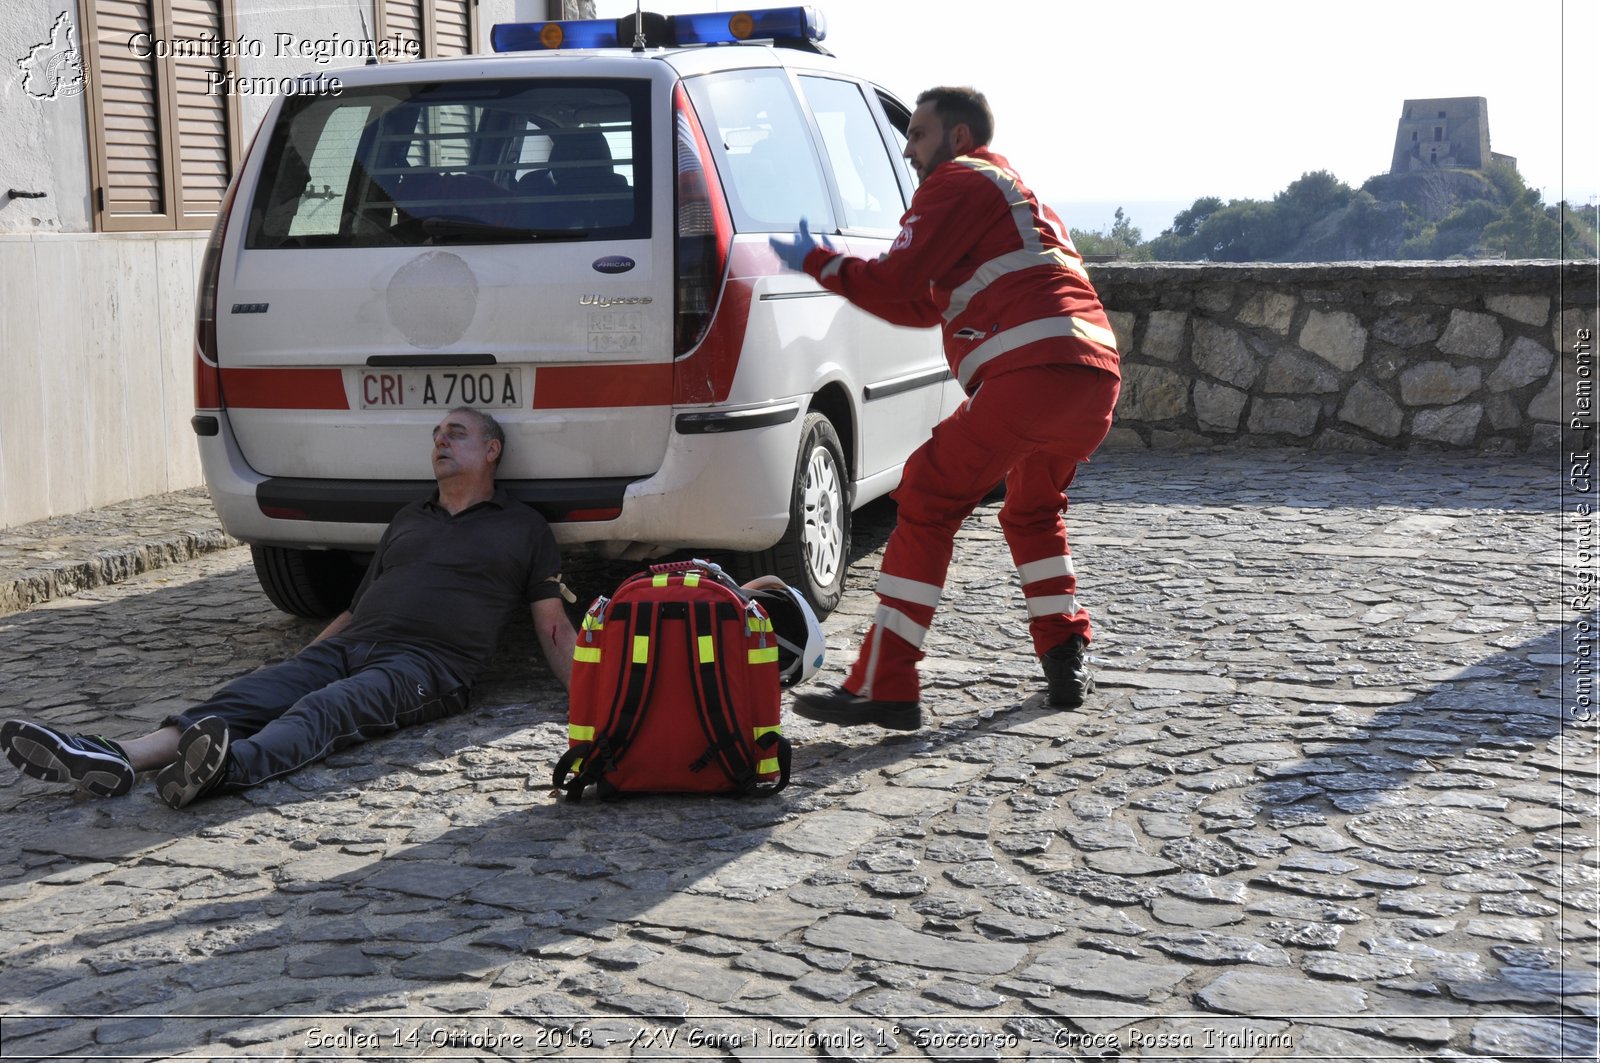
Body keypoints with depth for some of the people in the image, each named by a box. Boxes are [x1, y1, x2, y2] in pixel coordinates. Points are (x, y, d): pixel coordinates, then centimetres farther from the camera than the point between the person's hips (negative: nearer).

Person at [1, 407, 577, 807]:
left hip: (425, 664, -5)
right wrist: (297, 660, 22)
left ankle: (231, 765, -65)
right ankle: (119, 758, -45)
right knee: (251, 693, -23)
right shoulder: (407, 519, 33)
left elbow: (554, 629, 13)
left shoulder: (524, 528, 17)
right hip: (345, 648, 6)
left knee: (327, 709, -36)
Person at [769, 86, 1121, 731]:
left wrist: (816, 262, 13)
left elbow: (896, 288, 0)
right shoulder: (1019, 195, 35)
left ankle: (883, 688, -8)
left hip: (1034, 371, -9)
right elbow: (924, 304, 35)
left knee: (929, 501, -5)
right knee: (1032, 510, 29)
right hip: (1098, 374, 9)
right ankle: (1067, 663, 25)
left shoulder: (958, 181, 7)